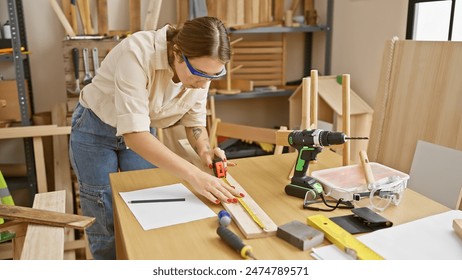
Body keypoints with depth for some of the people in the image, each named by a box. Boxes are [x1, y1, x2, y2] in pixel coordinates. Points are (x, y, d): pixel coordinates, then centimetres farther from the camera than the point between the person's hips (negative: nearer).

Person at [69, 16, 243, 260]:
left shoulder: (201, 70, -19)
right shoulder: (138, 54, -37)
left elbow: (194, 121, -6)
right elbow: (133, 133, -43)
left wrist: (204, 149, -28)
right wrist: (193, 175, -49)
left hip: (142, 132, 5)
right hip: (95, 129, -4)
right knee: (105, 227, 4)